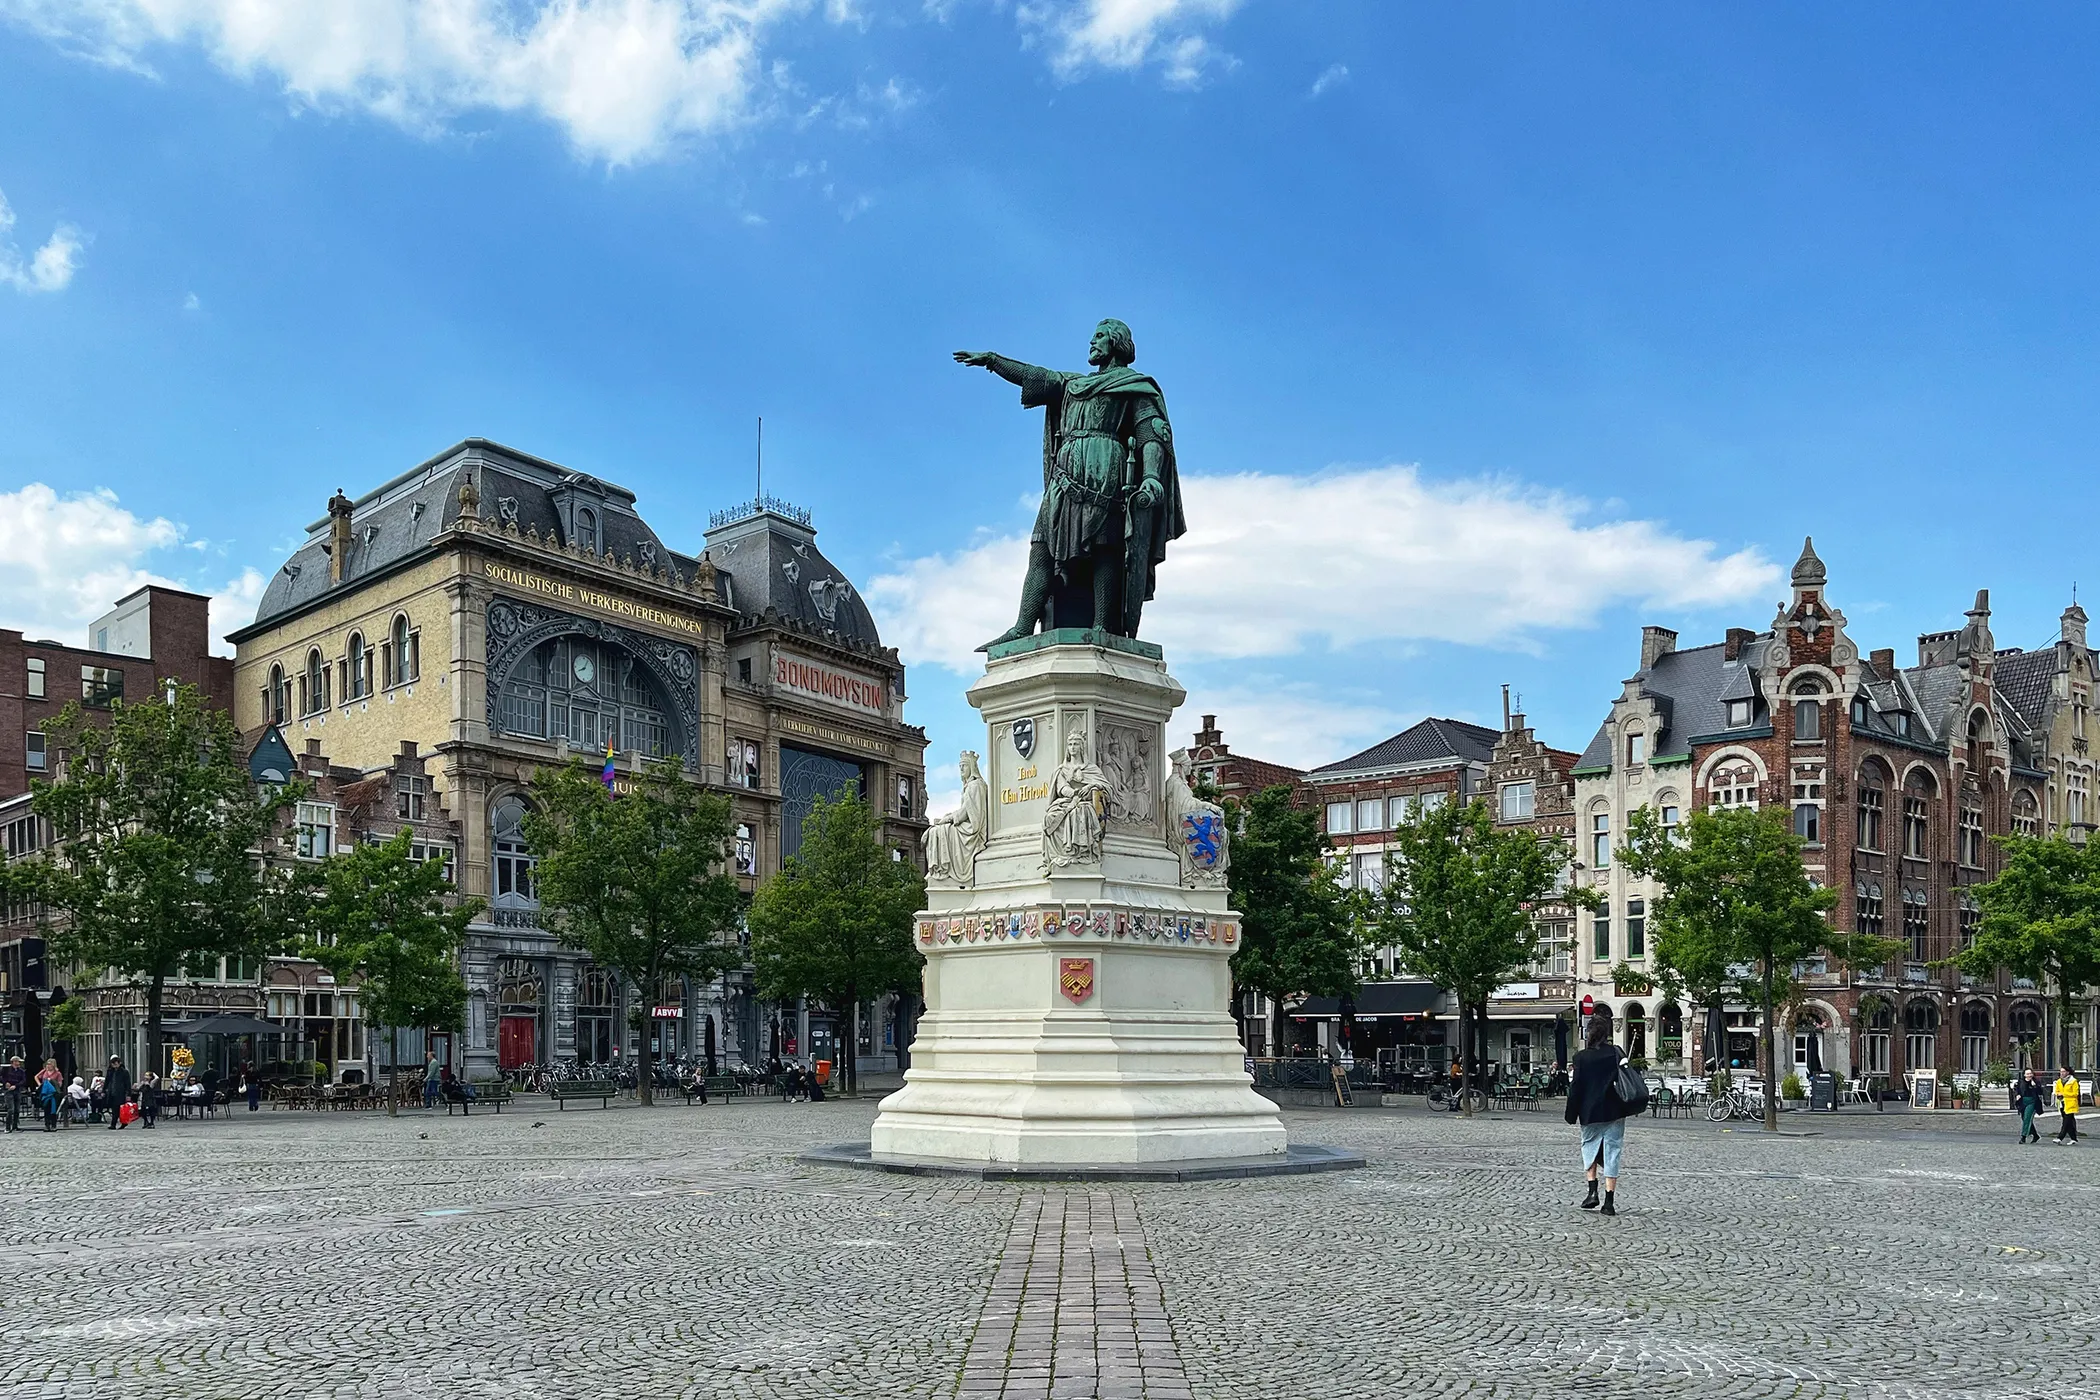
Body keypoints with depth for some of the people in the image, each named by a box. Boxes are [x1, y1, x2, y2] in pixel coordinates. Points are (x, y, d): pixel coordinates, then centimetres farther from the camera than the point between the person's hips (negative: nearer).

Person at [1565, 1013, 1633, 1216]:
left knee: (1589, 1148, 17)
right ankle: (1609, 1202, 3)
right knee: (1612, 1153, 5)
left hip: (1590, 1114, -1)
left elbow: (1575, 1088, -5)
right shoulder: (1616, 1053, -4)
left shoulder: (1581, 1057, -7)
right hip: (1615, 1112, 1)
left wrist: (1572, 1114, 4)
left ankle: (1593, 1191, 4)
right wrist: (1627, 1107, 12)